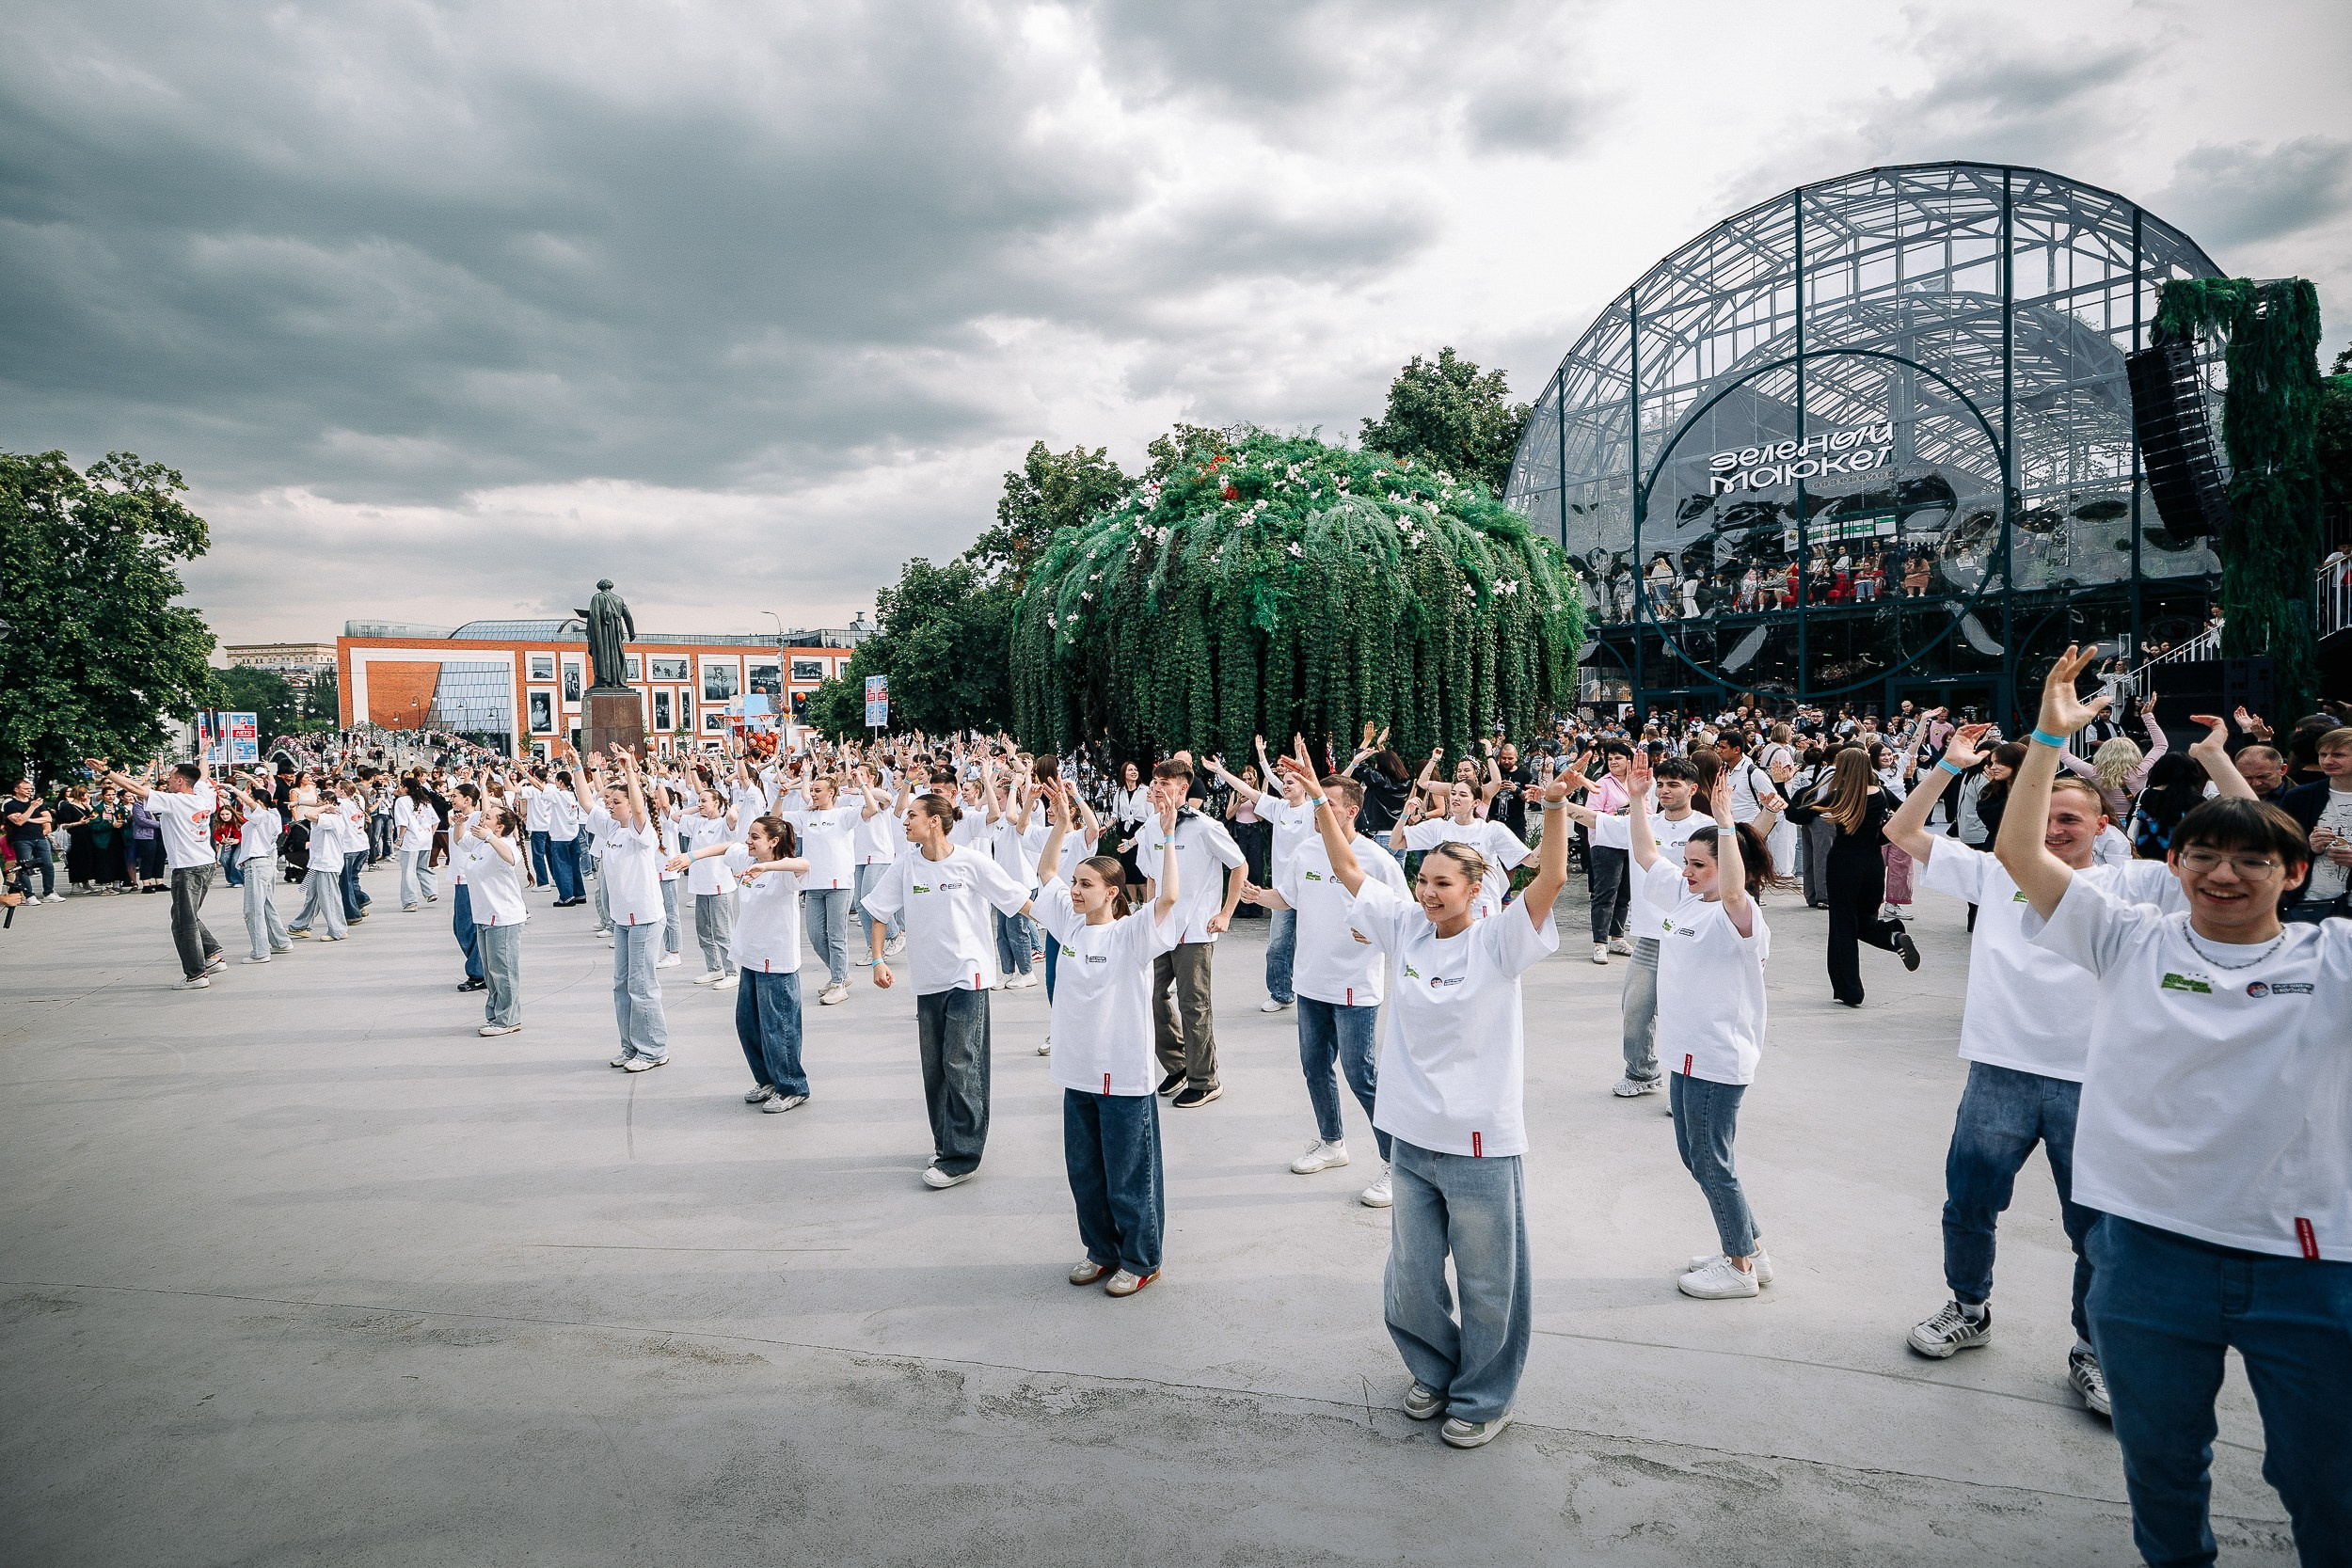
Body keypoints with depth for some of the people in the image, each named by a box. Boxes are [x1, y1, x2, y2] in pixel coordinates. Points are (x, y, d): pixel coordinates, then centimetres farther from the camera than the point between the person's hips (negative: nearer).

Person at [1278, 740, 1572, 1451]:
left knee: (1486, 1281, 11)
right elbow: (1348, 870, 3)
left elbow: (1551, 879, -26)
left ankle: (1483, 1397, 31)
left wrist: (1554, 807, -40)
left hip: (1481, 1142, -5)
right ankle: (1435, 1371, 44)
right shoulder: (1407, 930, 1)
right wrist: (1320, 799, -4)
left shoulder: (1497, 943, -13)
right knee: (1411, 1276, 20)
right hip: (1411, 1137, 5)